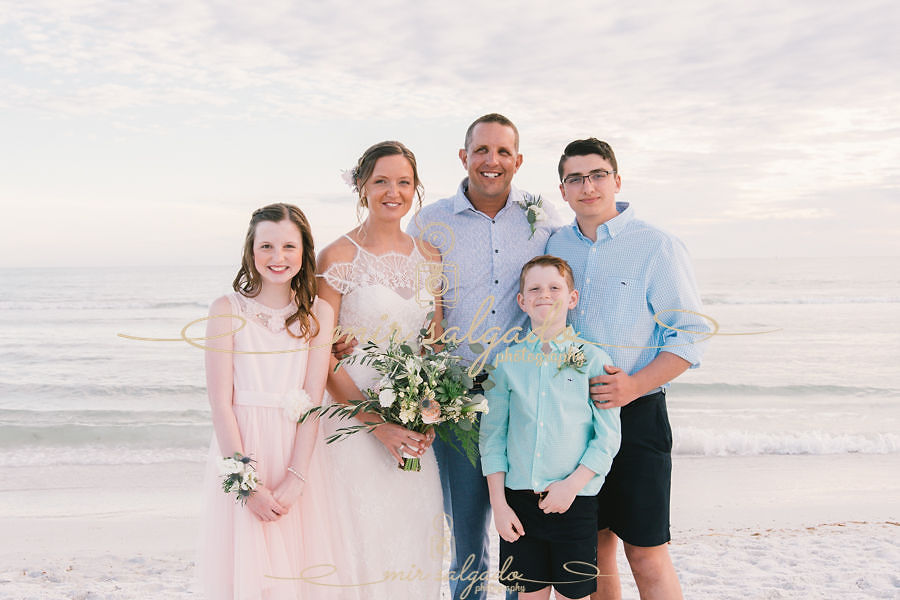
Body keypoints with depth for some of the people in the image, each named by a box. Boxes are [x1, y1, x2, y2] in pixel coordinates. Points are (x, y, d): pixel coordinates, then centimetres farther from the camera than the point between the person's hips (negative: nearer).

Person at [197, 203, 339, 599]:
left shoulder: (318, 313, 3)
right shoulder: (227, 310, -2)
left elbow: (313, 400, -3)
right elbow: (220, 402, -7)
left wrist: (295, 478, -12)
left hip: (298, 450, 2)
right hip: (242, 448, -1)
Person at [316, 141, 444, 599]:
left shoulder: (428, 254, 7)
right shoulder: (338, 258, -8)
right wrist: (377, 424, -16)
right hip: (352, 411, -4)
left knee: (412, 537, 9)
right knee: (360, 539, -1)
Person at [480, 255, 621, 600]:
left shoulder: (593, 360, -2)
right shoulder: (507, 362, 3)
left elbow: (608, 437, -2)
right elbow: (492, 437, 4)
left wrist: (572, 484, -13)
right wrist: (498, 504, -1)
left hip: (576, 500, -1)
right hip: (519, 498, 2)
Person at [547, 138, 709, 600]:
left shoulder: (657, 247, -6)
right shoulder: (556, 246, 9)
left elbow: (689, 336, -8)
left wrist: (634, 386, -22)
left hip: (635, 415, -4)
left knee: (646, 553, 0)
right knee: (593, 543, 13)